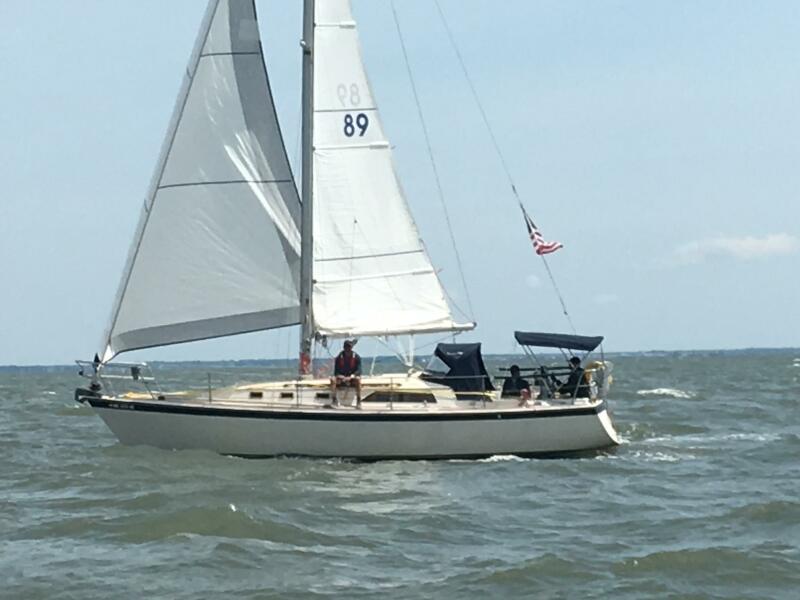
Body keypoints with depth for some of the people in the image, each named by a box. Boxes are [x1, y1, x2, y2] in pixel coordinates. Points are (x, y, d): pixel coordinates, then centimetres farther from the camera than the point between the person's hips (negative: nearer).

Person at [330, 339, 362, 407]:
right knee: (333, 379, -29)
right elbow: (336, 372, -5)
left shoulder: (356, 357, -5)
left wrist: (350, 377, -29)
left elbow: (358, 371, -12)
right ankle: (334, 400, -28)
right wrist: (341, 377, -26)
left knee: (358, 379, -35)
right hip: (341, 379, 1)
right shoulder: (339, 358, -2)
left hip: (352, 379, -1)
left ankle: (358, 401, -33)